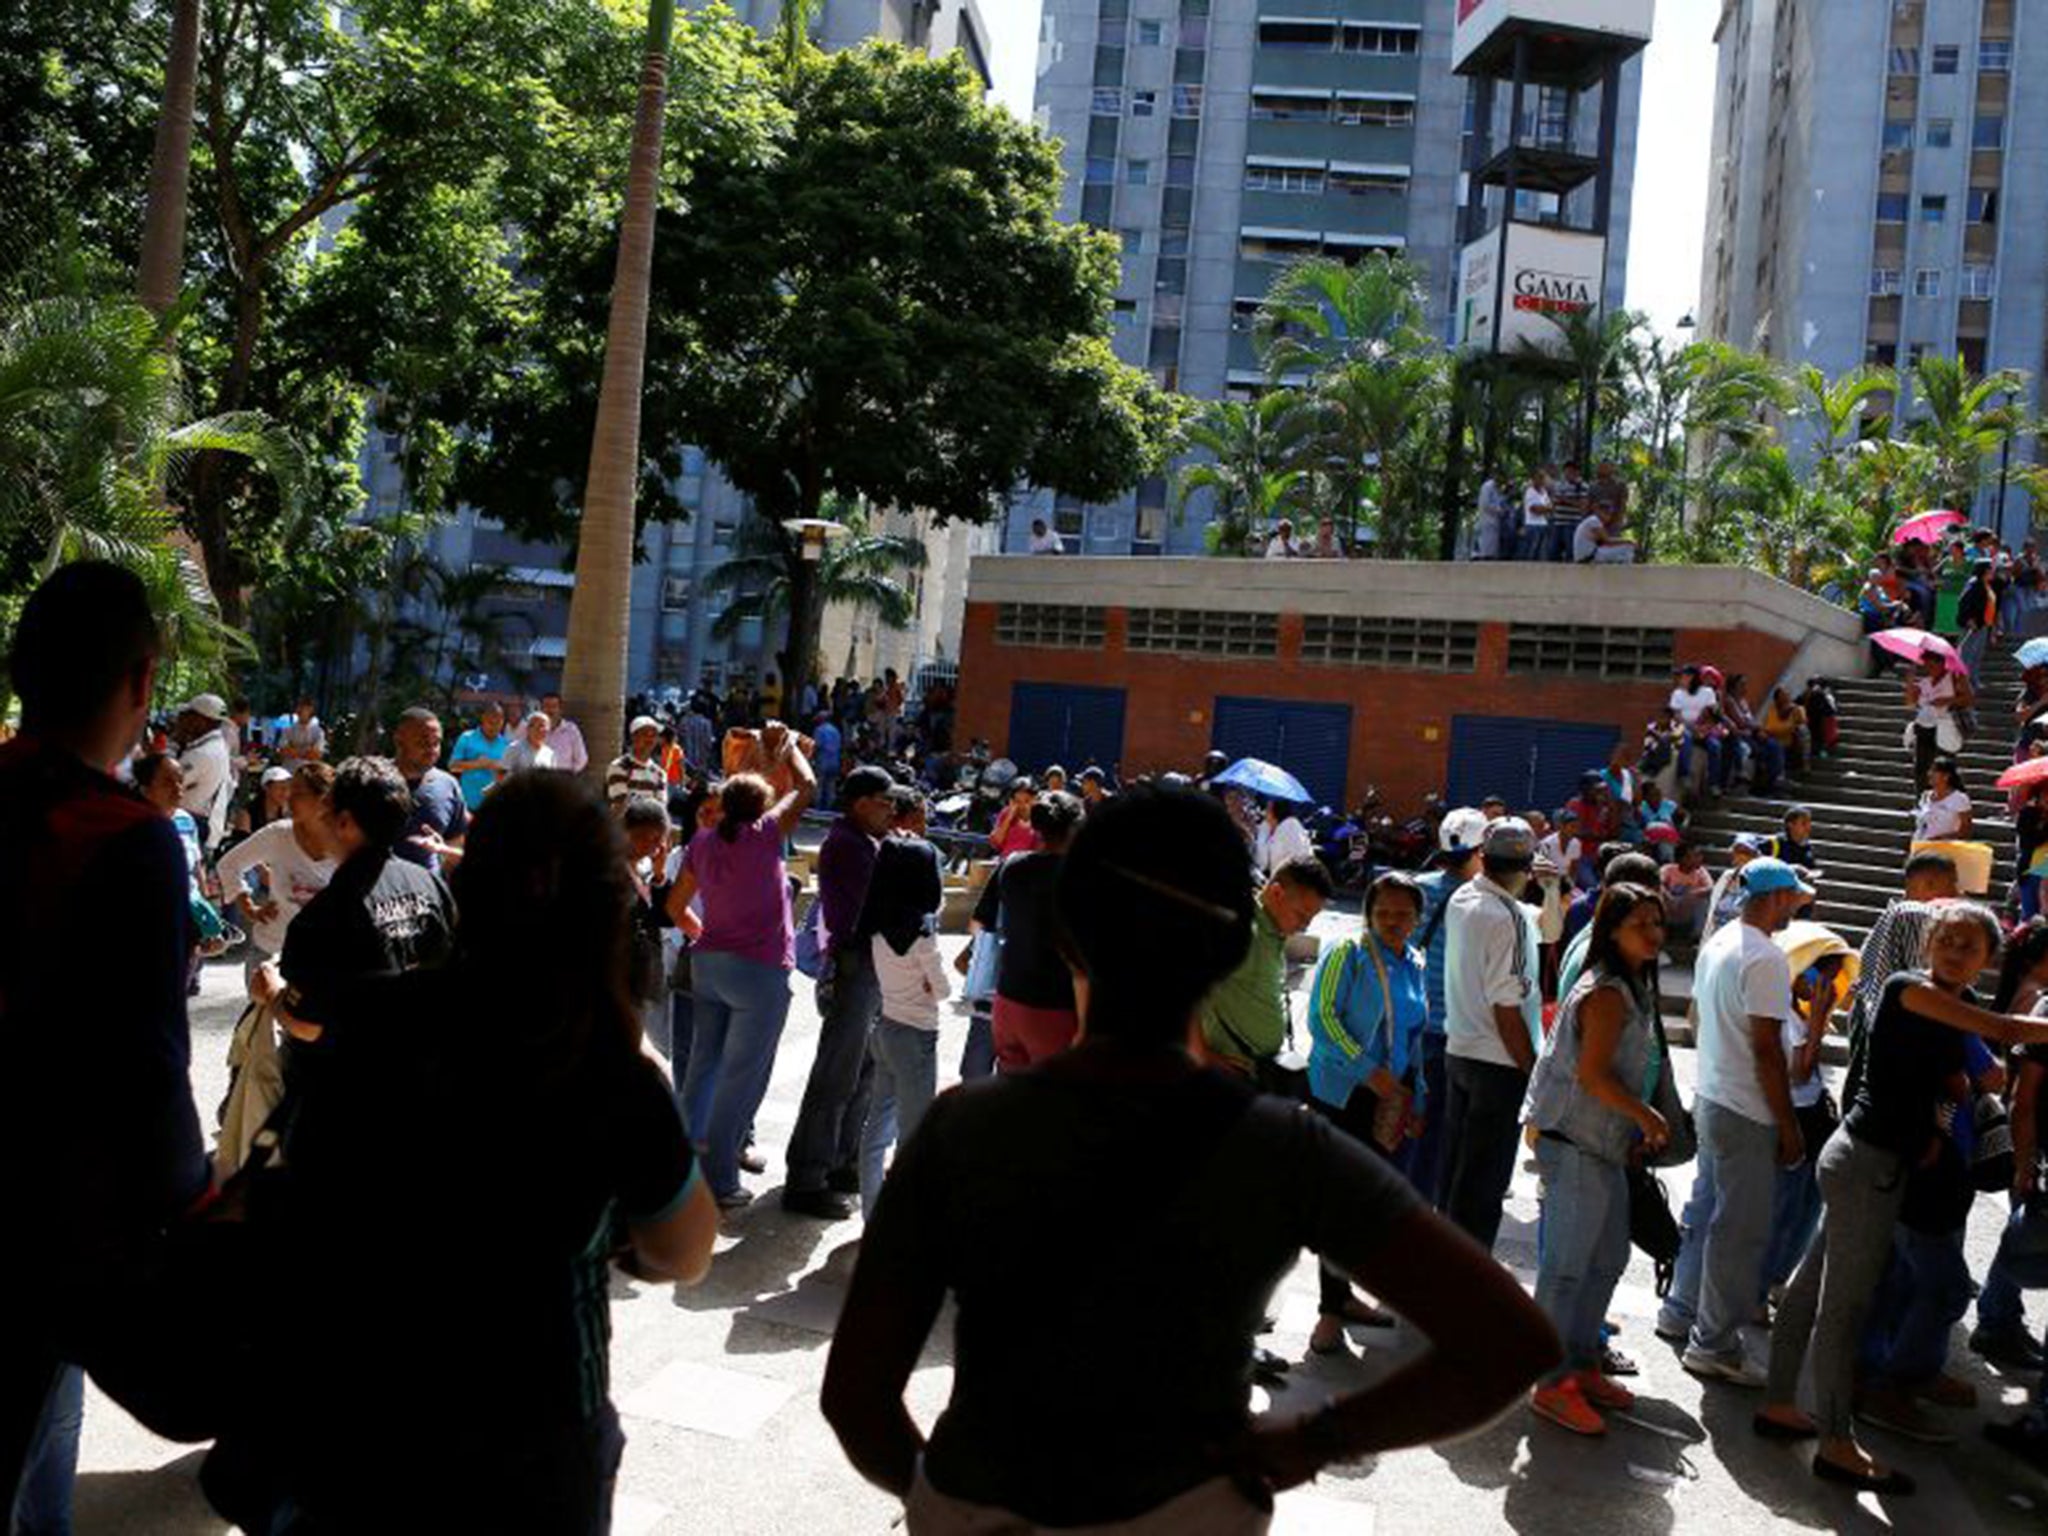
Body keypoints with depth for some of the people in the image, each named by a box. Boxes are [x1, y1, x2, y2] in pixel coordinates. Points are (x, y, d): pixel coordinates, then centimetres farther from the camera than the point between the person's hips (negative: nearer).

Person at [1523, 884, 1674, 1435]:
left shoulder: (1634, 988, 12)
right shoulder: (1607, 993, -19)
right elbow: (1592, 1073, -23)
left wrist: (1640, 1131, 11)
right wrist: (1647, 1116, -13)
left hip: (1605, 1144, 10)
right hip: (1575, 1145, -10)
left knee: (1607, 1260, 18)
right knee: (1567, 1265, -3)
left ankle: (1582, 1366, 30)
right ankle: (1552, 1384, 7)